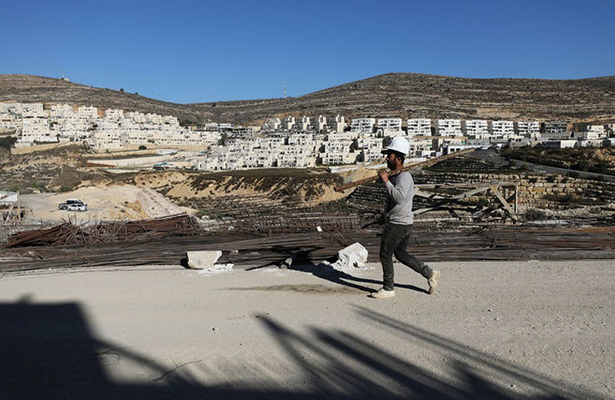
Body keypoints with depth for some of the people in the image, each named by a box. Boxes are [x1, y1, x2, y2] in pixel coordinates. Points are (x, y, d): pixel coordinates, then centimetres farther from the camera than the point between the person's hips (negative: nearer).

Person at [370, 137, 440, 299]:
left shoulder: (404, 176, -17)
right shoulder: (395, 176, 14)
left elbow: (399, 197, -34)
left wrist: (386, 181, -27)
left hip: (398, 224, -10)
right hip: (404, 223, 10)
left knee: (385, 254, 0)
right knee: (400, 254, 18)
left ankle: (388, 289, 11)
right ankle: (430, 273, 22)